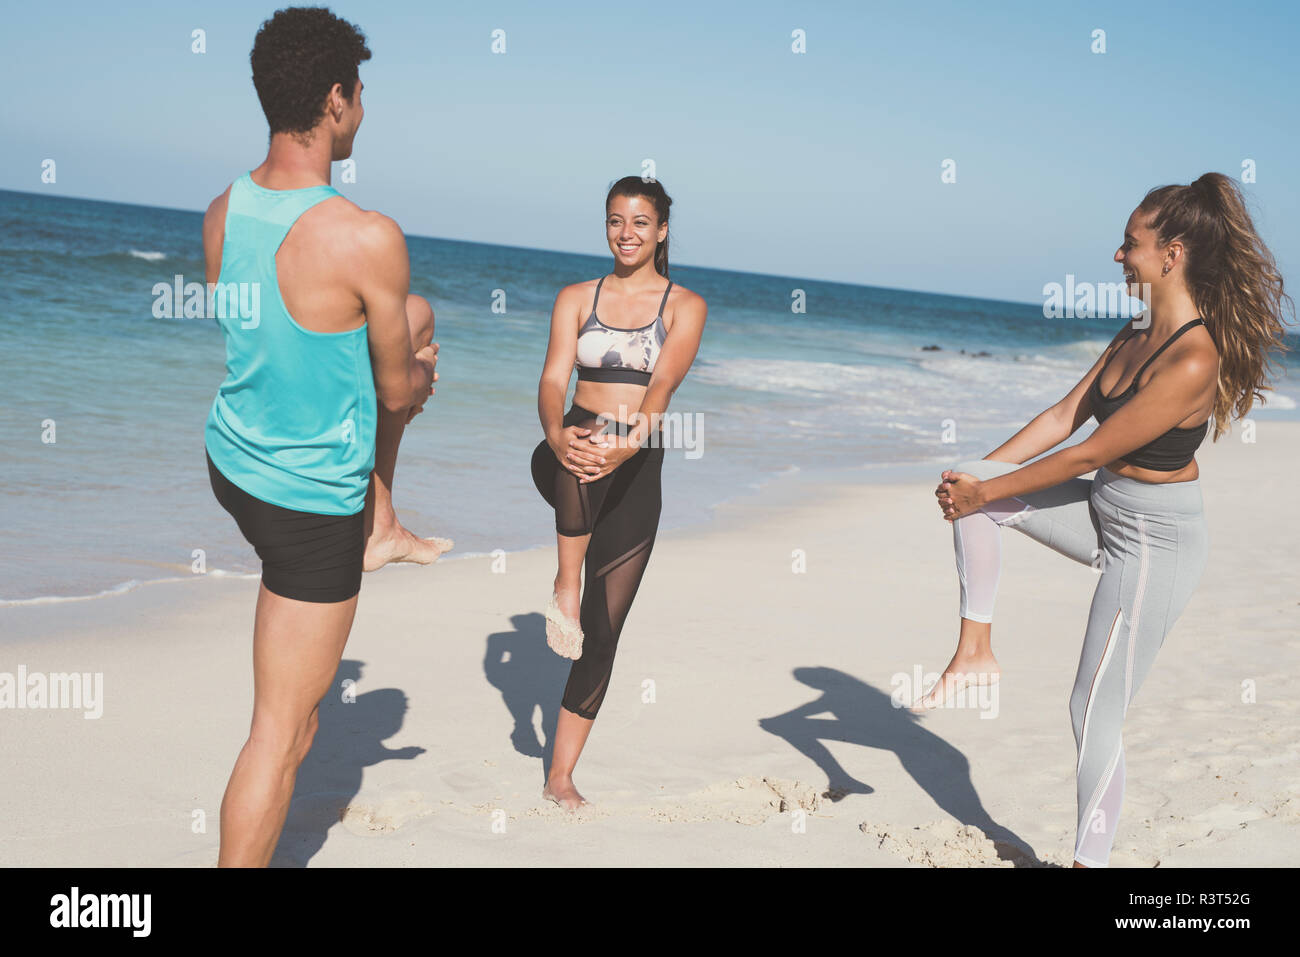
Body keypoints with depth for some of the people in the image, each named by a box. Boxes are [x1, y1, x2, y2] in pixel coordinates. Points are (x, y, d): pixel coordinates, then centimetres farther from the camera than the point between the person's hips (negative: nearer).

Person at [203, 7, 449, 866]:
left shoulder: (224, 211, -5)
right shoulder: (368, 239, -27)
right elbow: (399, 392, -13)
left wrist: (403, 360, 19)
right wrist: (419, 382, 11)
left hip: (231, 461, 8)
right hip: (309, 505, -7)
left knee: (418, 314, 23)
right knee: (284, 732, 5)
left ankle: (382, 526, 35)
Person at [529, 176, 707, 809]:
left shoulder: (685, 306, 5)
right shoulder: (576, 298, 9)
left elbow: (662, 385, -12)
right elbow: (553, 378, -6)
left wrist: (627, 445, -33)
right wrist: (557, 434, -29)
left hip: (636, 472, 0)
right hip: (567, 462, 0)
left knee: (603, 631, -1)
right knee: (581, 446, -40)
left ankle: (561, 777, 10)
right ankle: (565, 588, -27)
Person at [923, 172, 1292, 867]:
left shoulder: (1194, 360, -27)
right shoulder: (1136, 336, 2)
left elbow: (1090, 454, -24)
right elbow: (1065, 415, 5)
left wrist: (986, 493, -16)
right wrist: (977, 477, -3)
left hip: (1155, 545, -9)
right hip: (1107, 512, 9)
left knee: (1095, 714, -1)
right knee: (969, 484, -5)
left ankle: (1091, 858, 17)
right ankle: (975, 652, 1)